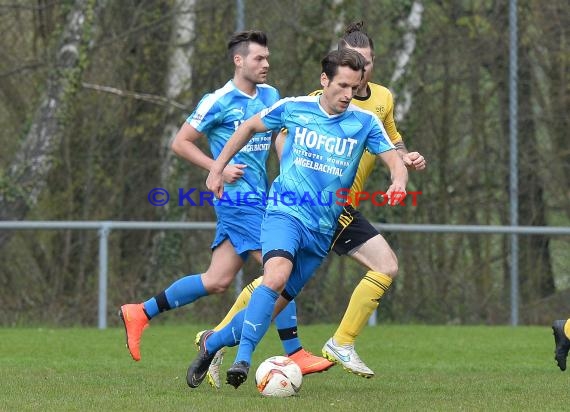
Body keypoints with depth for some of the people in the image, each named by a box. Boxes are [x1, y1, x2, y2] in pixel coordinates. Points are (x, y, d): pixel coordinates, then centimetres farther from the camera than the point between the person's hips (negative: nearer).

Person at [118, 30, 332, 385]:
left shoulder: (271, 96, 12)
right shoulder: (218, 102, -9)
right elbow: (180, 142, -4)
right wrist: (218, 168, -12)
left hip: (259, 197, 8)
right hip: (239, 198, -8)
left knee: (217, 281, 7)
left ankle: (140, 314, 15)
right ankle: (295, 355, -6)